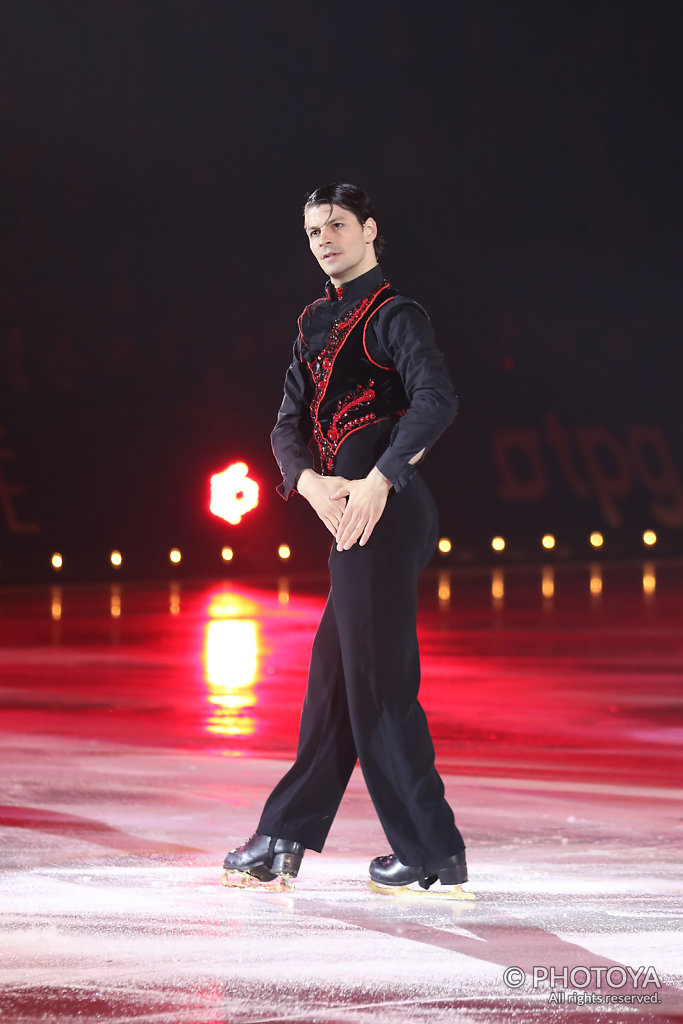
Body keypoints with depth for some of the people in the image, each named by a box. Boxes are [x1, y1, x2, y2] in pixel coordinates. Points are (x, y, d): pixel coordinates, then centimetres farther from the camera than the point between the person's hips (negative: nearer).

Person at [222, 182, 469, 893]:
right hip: (343, 510, 8)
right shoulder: (316, 323, 18)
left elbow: (436, 401, -22)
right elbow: (289, 424, 11)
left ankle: (435, 854, -2)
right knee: (335, 672, 10)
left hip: (384, 511, -8)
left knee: (376, 678, -7)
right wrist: (311, 483, -10)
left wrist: (377, 481, -26)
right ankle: (283, 843, 14)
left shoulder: (394, 316, -6)